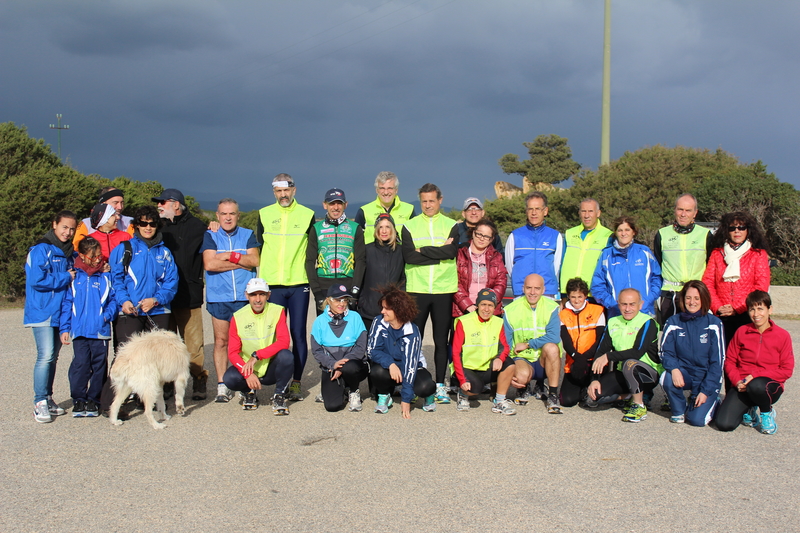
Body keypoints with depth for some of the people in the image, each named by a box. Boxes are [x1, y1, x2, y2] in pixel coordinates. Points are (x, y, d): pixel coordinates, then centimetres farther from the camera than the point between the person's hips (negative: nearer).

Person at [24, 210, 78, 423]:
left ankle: (48, 399, 19)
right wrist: (65, 278, -10)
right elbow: (37, 280, -18)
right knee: (46, 355, -13)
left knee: (52, 357, 11)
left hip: (60, 313, 7)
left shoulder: (69, 253, 15)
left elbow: (75, 279, 24)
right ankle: (40, 403, -8)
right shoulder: (41, 250, -8)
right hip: (42, 312, -7)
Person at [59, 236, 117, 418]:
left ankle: (94, 399, 17)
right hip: (79, 330, 0)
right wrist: (64, 328, 4)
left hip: (101, 331, 0)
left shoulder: (106, 275, 4)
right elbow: (67, 303, 8)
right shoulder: (74, 276, 5)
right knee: (80, 364, -4)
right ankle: (78, 399, 8)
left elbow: (114, 299, 8)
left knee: (99, 365, 5)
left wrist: (108, 315, -9)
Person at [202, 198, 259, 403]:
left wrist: (228, 256, -10)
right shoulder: (210, 236, 8)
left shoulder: (248, 235, 11)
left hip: (245, 297, 0)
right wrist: (242, 262, -7)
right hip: (218, 298, 0)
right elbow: (209, 264, -8)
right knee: (221, 341, 1)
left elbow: (254, 260, -4)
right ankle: (222, 386, 8)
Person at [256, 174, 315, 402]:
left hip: (299, 284, -1)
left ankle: (296, 382, 10)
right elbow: (259, 247, 14)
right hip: (272, 285, 1)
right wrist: (262, 280, 9)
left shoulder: (307, 215, 5)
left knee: (298, 334, 1)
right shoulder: (264, 214, 9)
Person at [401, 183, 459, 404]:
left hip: (444, 290, 0)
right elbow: (409, 256, -8)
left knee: (441, 340, 5)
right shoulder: (410, 226, 7)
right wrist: (440, 253, -10)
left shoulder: (451, 226, 8)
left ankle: (440, 385, 14)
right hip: (416, 290, 0)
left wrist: (423, 250, -11)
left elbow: (452, 251, -11)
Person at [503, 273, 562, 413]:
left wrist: (527, 344, -19)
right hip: (522, 359, 0)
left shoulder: (552, 308, -6)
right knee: (522, 375, -34)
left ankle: (553, 395, -18)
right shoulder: (511, 310, -4)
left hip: (545, 361, 0)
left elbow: (554, 337, -22)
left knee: (551, 347, -33)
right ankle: (522, 390, 7)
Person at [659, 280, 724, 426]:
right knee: (667, 379, -33)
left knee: (698, 419, -20)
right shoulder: (673, 322, -2)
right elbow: (666, 352, -5)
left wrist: (706, 391, -14)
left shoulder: (713, 324, -8)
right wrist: (674, 369, -28)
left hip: (708, 377, -2)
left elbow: (717, 361, -8)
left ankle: (711, 401, 17)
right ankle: (679, 410, -1)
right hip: (684, 374, 2)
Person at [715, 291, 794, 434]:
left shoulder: (782, 335, -2)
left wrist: (756, 375, -15)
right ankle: (750, 410, 15)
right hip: (742, 385, 2)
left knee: (757, 386, -42)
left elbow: (787, 370, -4)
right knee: (724, 424, -20)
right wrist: (737, 381, -12)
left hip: (770, 385, -2)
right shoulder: (741, 332, 5)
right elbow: (730, 361, 7)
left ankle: (767, 412, -4)